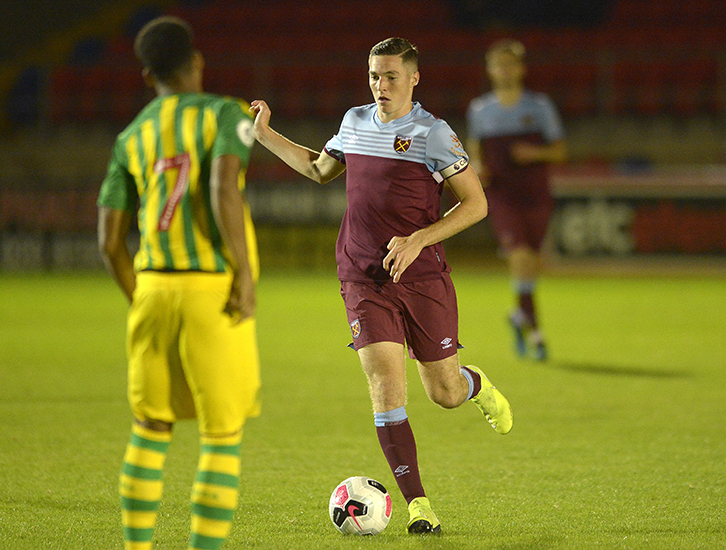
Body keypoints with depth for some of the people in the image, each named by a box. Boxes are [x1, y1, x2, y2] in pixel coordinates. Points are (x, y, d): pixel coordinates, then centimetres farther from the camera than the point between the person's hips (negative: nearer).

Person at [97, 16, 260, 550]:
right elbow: (224, 189, -20)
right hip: (216, 292, -4)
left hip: (153, 286, 4)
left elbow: (110, 240, 9)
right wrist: (245, 274, -15)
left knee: (151, 430, 16)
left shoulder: (132, 138, 13)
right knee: (222, 437, 2)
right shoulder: (227, 115, 0)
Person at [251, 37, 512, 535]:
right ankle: (418, 505, -7)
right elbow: (319, 170, 28)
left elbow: (476, 203, -7)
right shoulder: (355, 122, 8)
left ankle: (478, 386, 44)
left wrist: (417, 241, -15)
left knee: (445, 393, 5)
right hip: (364, 281, 3)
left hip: (424, 277, -2)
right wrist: (265, 136, 23)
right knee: (386, 388, -12)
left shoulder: (432, 134, -7)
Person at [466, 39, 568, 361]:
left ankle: (522, 316, 35)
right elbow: (474, 151, 18)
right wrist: (476, 168, -5)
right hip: (501, 197, -1)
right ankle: (533, 331, -14)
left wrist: (536, 153, -13)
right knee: (520, 256, -20)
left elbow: (560, 152, 6)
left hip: (536, 196, 1)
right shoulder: (479, 111, 7)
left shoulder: (539, 106, 5)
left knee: (532, 264, 5)